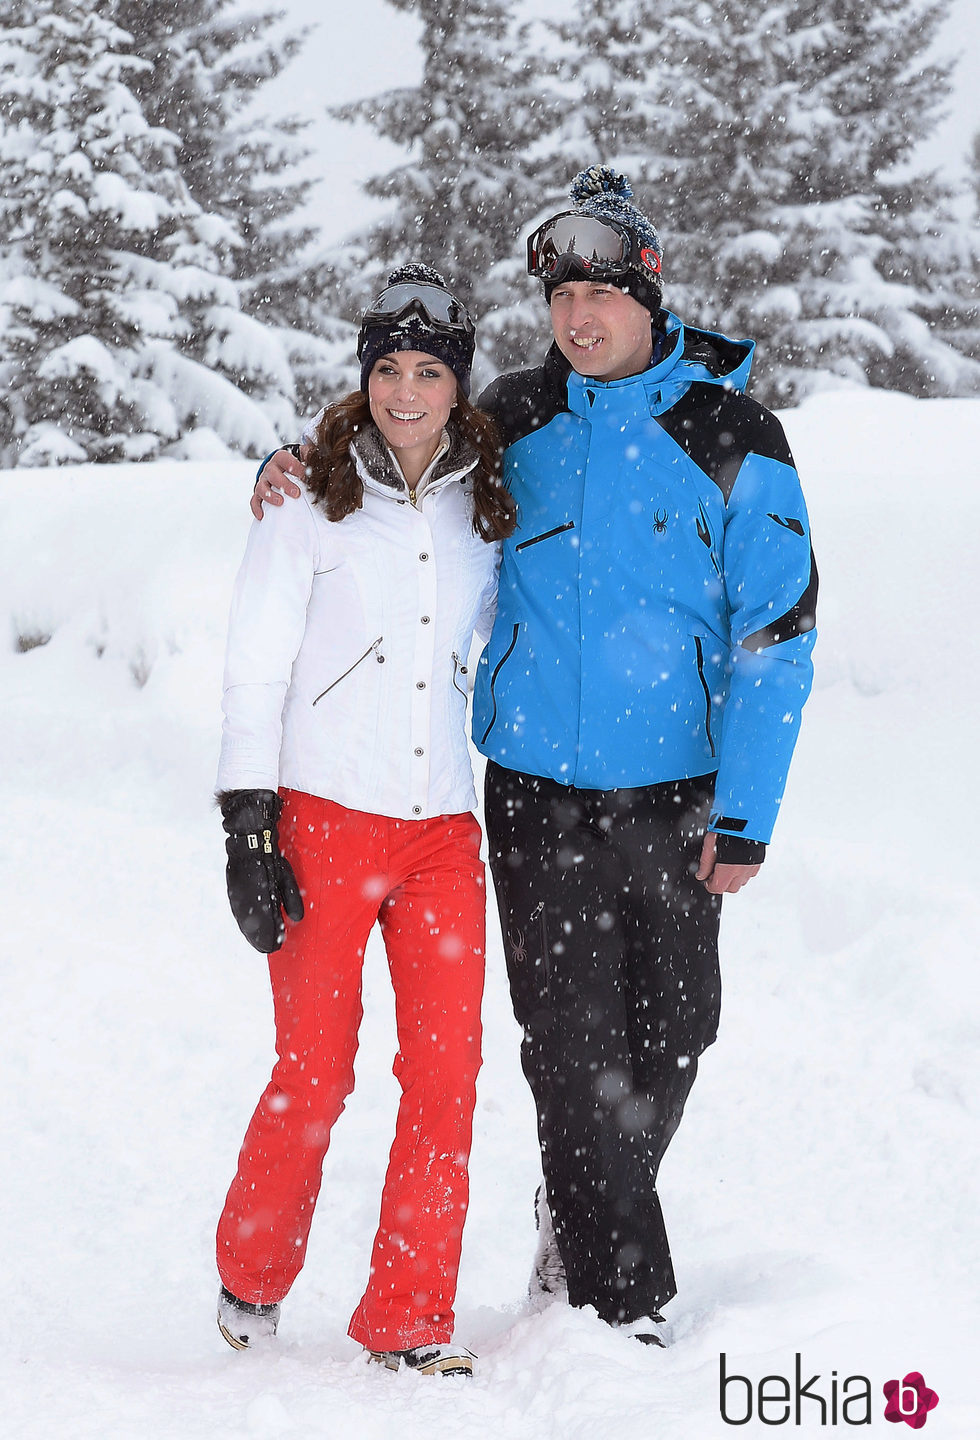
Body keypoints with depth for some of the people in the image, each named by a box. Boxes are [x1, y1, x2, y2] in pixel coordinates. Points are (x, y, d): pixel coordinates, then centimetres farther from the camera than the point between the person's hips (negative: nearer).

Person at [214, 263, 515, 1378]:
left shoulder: (486, 507, 10)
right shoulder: (310, 502, -1)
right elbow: (254, 669, -3)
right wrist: (247, 830, -9)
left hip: (444, 827, 4)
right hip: (324, 818, -3)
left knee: (448, 1073, -1)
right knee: (315, 1074, -1)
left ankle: (409, 1318, 10)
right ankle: (252, 1276, 24)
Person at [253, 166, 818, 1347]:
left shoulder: (730, 436, -5)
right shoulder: (512, 417, 3)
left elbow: (777, 630, -5)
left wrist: (745, 814, -9)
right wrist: (306, 467, -1)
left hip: (672, 796, 0)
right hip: (537, 794, 1)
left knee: (673, 1030, 11)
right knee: (572, 1045, -2)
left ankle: (583, 1225, 35)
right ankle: (619, 1298, 8)